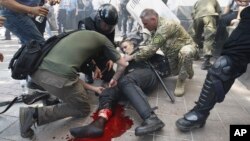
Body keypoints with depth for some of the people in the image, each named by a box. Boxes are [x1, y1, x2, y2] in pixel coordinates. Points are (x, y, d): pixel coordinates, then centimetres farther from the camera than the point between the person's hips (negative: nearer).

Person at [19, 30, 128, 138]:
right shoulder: (103, 40, 17)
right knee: (83, 110, 16)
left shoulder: (80, 33, 33)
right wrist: (114, 79, 37)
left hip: (39, 71, 8)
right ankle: (35, 114, 2)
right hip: (60, 77, -8)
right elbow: (123, 64, 18)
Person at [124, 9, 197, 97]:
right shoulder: (155, 28, -6)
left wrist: (132, 57, -34)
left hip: (187, 46, -8)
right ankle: (186, 70, 38)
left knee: (185, 52, -40)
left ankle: (181, 81, -20)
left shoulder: (166, 26, -35)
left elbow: (152, 48, -39)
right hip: (172, 54, 8)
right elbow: (152, 46, -4)